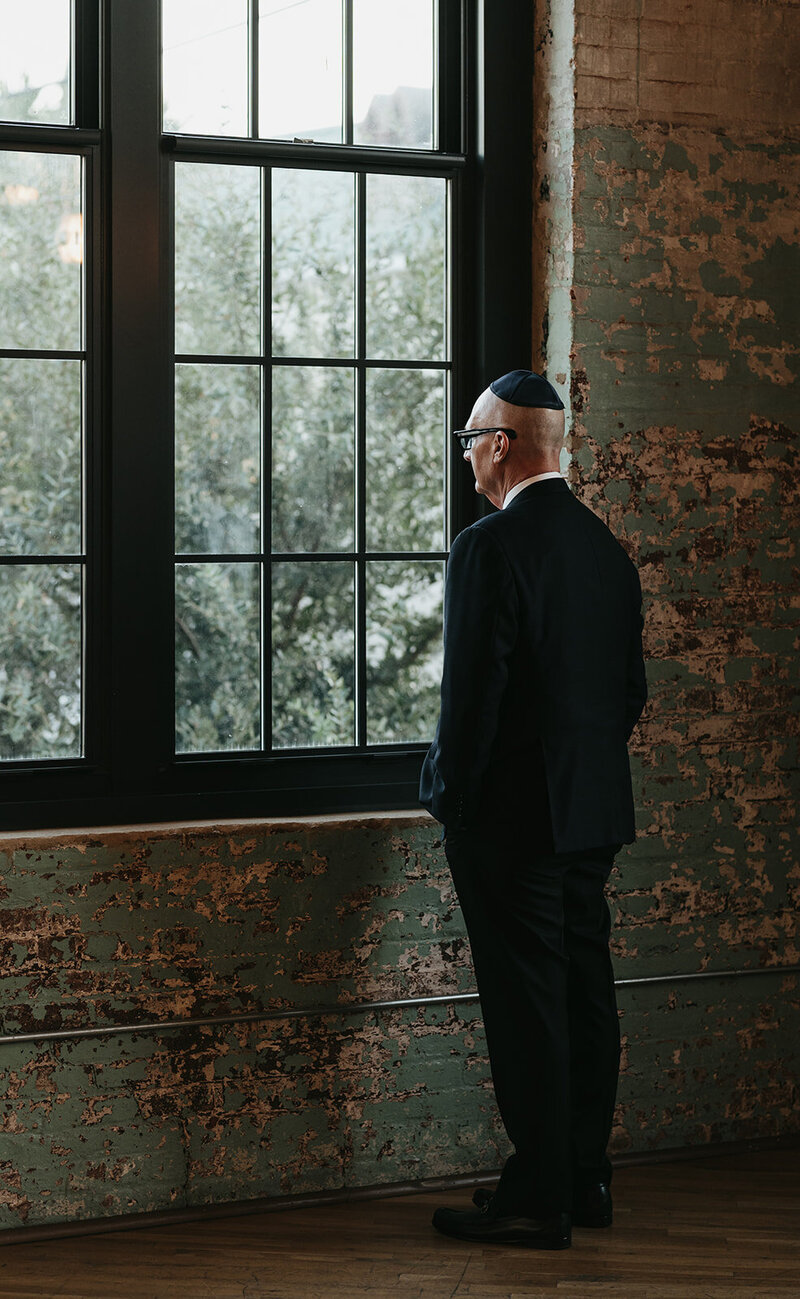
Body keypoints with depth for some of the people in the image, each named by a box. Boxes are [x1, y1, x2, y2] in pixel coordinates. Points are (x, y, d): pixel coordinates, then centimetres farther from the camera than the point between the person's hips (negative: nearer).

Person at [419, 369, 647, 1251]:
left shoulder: (491, 547, -15)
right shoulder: (607, 548, 10)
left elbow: (473, 690, -18)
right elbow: (632, 689, 14)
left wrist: (448, 793, -7)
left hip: (512, 814, -8)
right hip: (594, 812, 8)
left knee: (527, 1004, -3)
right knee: (585, 991, 13)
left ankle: (537, 1201, 2)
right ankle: (586, 1179, 22)